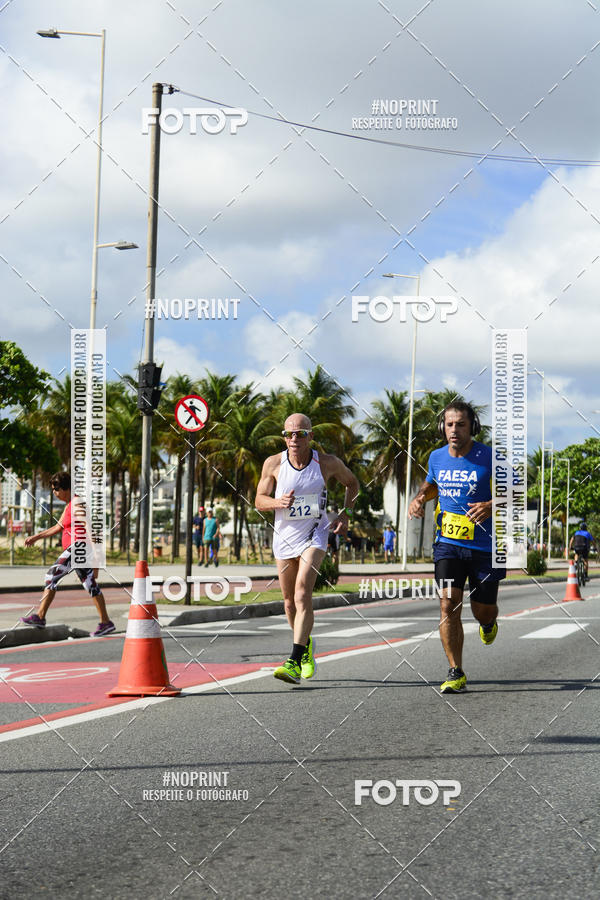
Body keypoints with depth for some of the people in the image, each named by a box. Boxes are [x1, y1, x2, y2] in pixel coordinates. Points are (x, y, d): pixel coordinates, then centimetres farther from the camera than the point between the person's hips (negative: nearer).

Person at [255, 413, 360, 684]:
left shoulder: (327, 463, -8)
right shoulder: (273, 464, -7)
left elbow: (352, 483, 12)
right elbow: (259, 501, 0)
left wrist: (345, 514, -1)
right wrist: (278, 502, -22)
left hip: (314, 535, -3)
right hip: (284, 537, 3)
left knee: (302, 594, -20)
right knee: (289, 602, 12)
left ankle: (294, 662, -24)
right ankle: (306, 645, 40)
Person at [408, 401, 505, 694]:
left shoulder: (489, 458, -10)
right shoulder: (437, 458, 3)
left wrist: (491, 506, -25)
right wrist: (420, 497, 4)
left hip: (484, 546, -2)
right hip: (448, 543, 2)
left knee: (482, 609, 9)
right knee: (448, 605, -13)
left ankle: (489, 623, 50)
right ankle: (455, 673, -4)